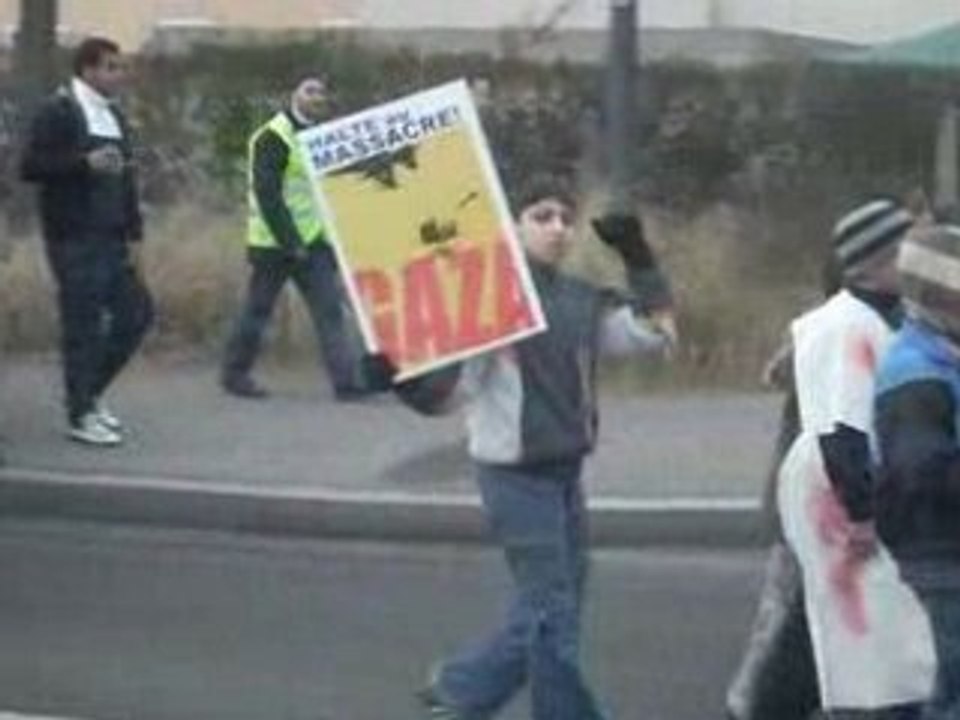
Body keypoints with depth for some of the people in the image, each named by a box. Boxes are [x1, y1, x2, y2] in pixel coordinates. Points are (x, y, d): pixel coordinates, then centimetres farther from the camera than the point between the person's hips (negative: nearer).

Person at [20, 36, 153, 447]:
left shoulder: (114, 118, 16)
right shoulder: (58, 113, -7)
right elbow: (30, 167, -15)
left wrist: (133, 235, 11)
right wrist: (85, 163, -24)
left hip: (111, 240, 8)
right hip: (74, 240, -8)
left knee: (135, 314, 6)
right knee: (83, 325, -5)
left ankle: (90, 393, 22)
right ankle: (81, 416, 4)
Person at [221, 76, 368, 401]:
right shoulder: (273, 138, -11)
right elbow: (267, 195, -18)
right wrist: (290, 242, -21)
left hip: (313, 242, 7)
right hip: (275, 242, -7)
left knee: (331, 309, -5)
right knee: (257, 310, 5)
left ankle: (348, 380, -10)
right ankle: (234, 373, 21)